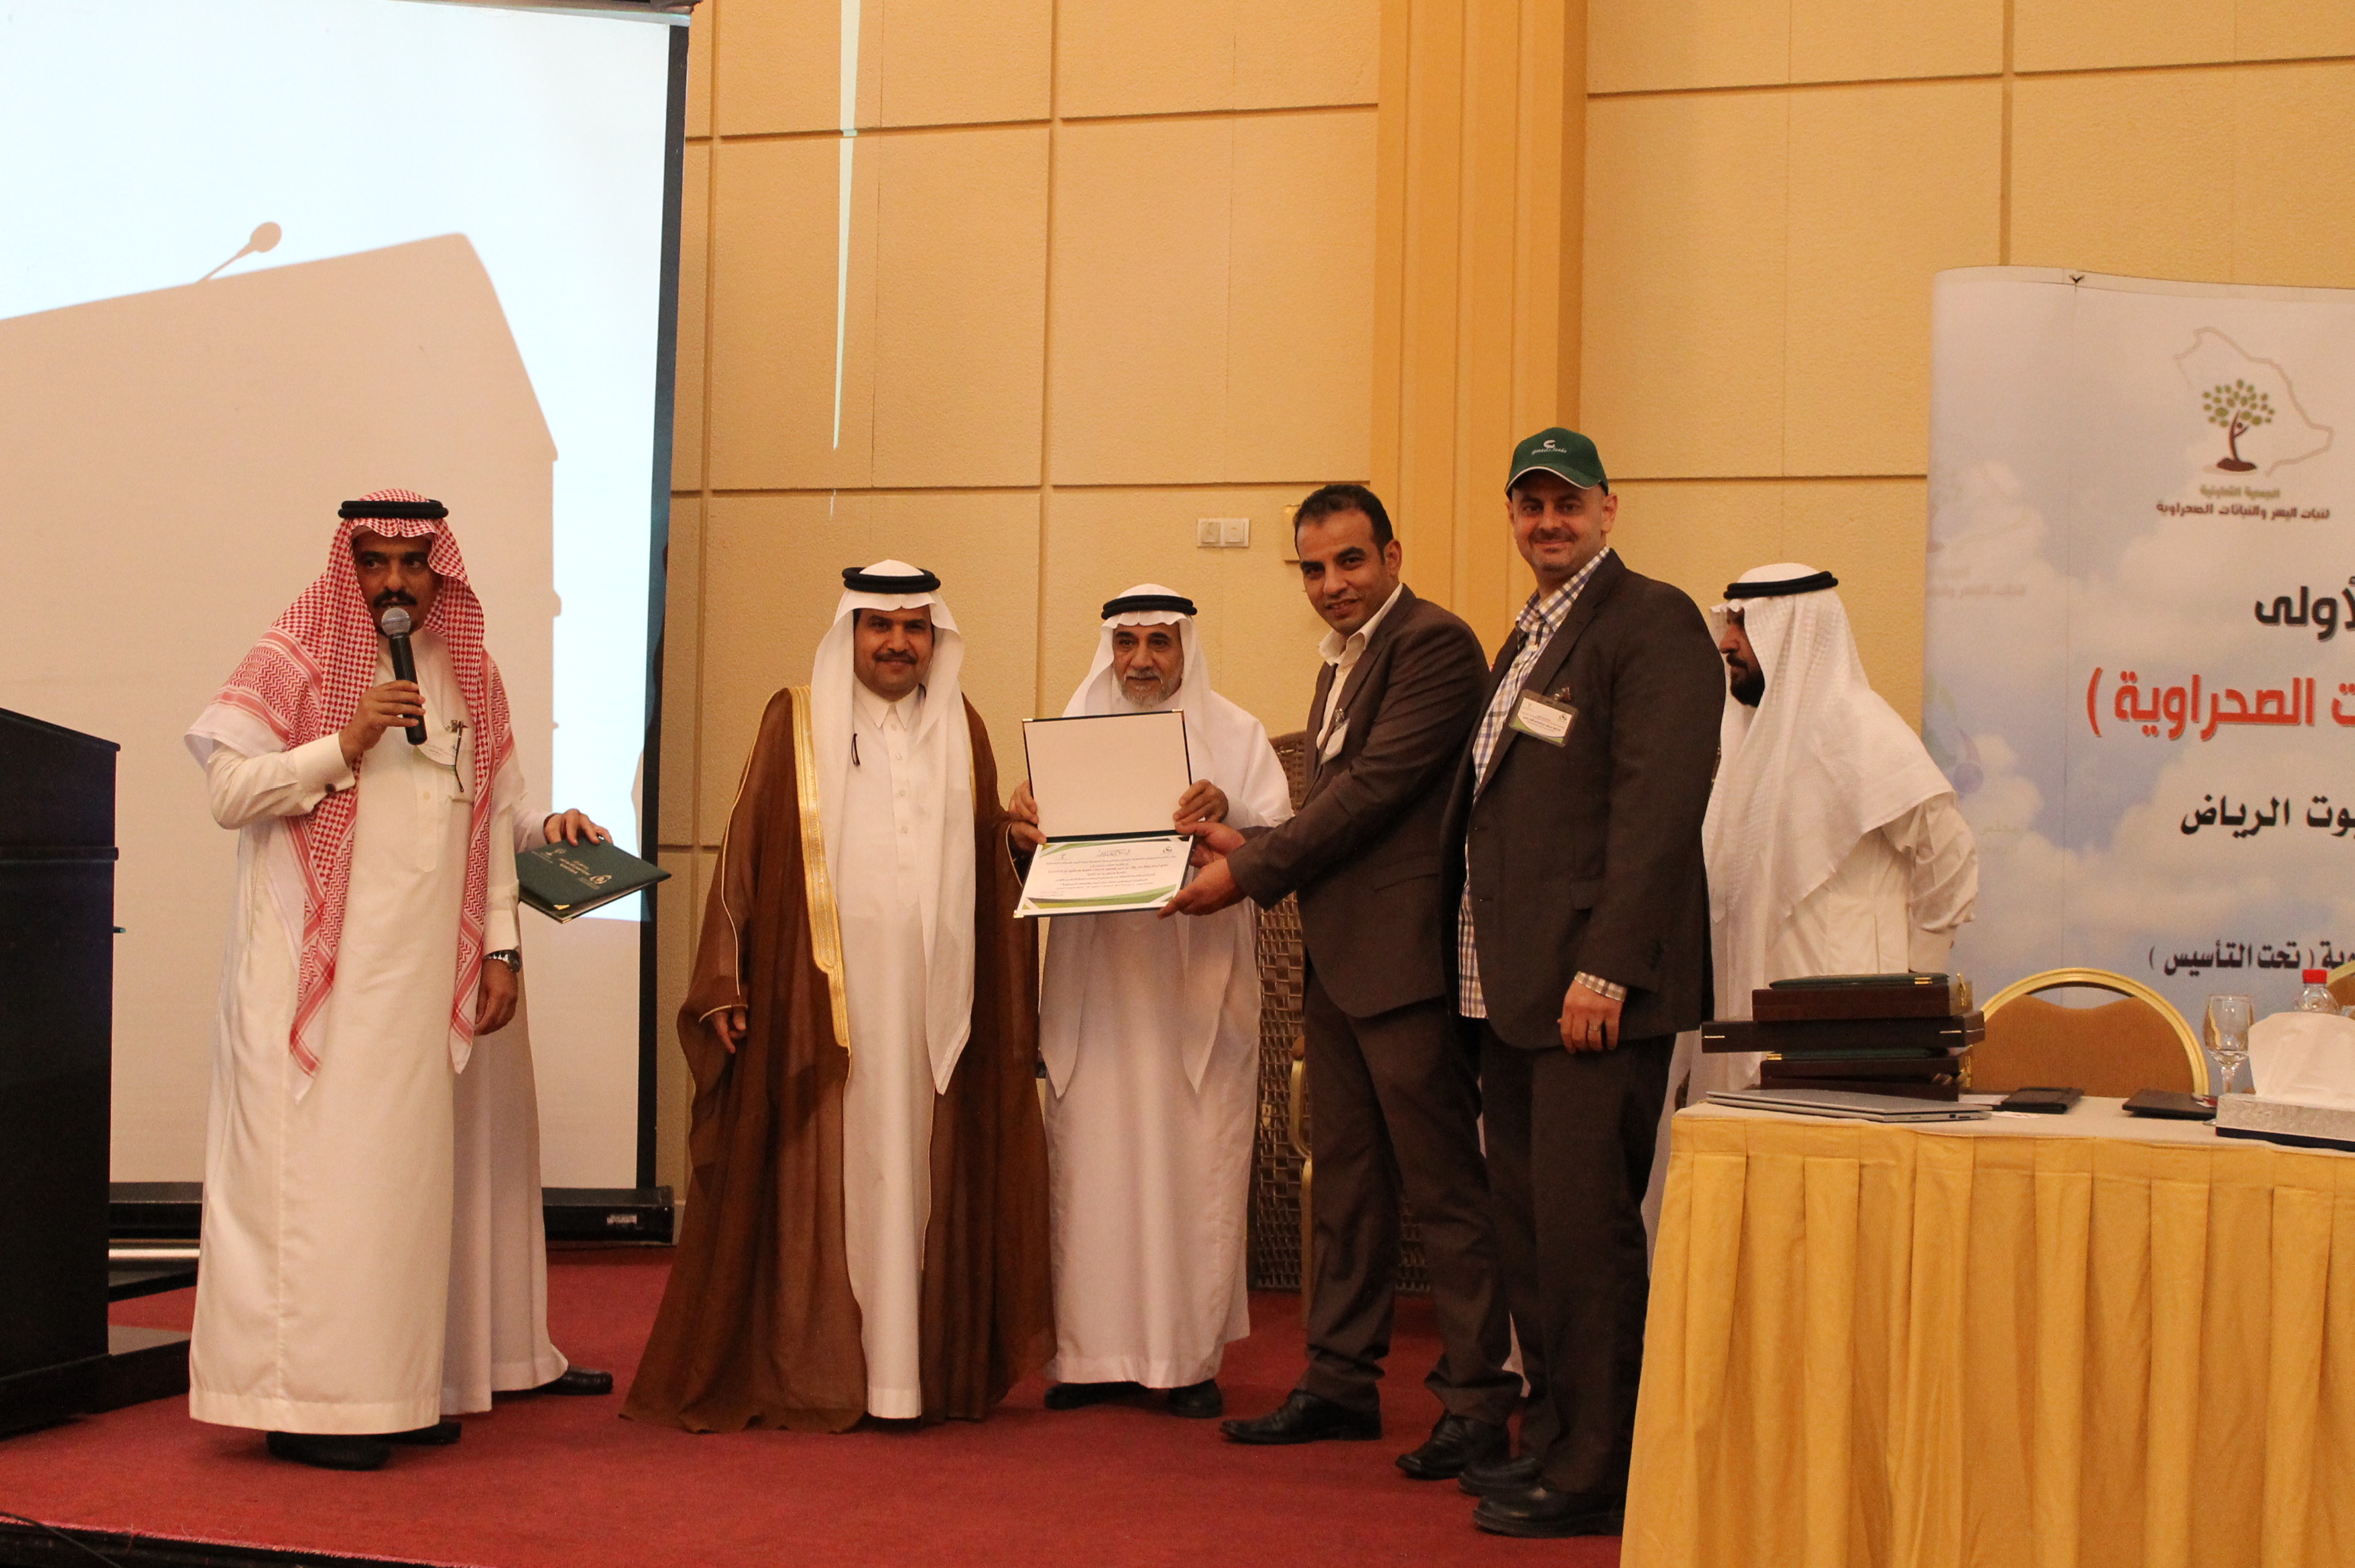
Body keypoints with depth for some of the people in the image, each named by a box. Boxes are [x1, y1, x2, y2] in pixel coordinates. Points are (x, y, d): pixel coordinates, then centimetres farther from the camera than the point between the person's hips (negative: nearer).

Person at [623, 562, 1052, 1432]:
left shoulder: (964, 730, 14)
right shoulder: (797, 723, 5)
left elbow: (993, 865, 14)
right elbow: (746, 853, 1)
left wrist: (1012, 1001, 8)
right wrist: (726, 983, -5)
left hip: (935, 1003, 3)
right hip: (821, 1001, -3)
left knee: (928, 1183, 4)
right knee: (819, 1187, 0)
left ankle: (930, 1369, 12)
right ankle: (809, 1376, 7)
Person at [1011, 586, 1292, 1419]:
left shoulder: (1234, 734, 8)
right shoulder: (1071, 732, 12)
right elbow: (1043, 847, 6)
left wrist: (1226, 811, -23)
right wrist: (1025, 826, -17)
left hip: (1200, 984, -1)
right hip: (1095, 982, 1)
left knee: (1196, 1165, -3)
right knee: (1093, 1163, -1)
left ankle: (1192, 1357, 6)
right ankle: (1095, 1353, 7)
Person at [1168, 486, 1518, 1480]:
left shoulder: (1434, 644, -10)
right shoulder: (1341, 662, 20)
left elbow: (1374, 789, -17)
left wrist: (1247, 875, -12)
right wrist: (1249, 844, 4)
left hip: (1407, 953, -10)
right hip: (1337, 960, 10)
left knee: (1444, 1186, -3)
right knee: (1345, 1185, 15)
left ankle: (1476, 1401, 4)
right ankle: (1340, 1382, 24)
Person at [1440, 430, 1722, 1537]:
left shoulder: (1651, 623, -7)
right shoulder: (1529, 638, 22)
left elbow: (1658, 802, -16)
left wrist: (1606, 967, -21)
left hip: (1594, 985, -9)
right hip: (1512, 987, 9)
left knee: (1582, 1222, -7)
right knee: (1526, 1224, 13)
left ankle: (1595, 1475, 2)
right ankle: (1551, 1437, 24)